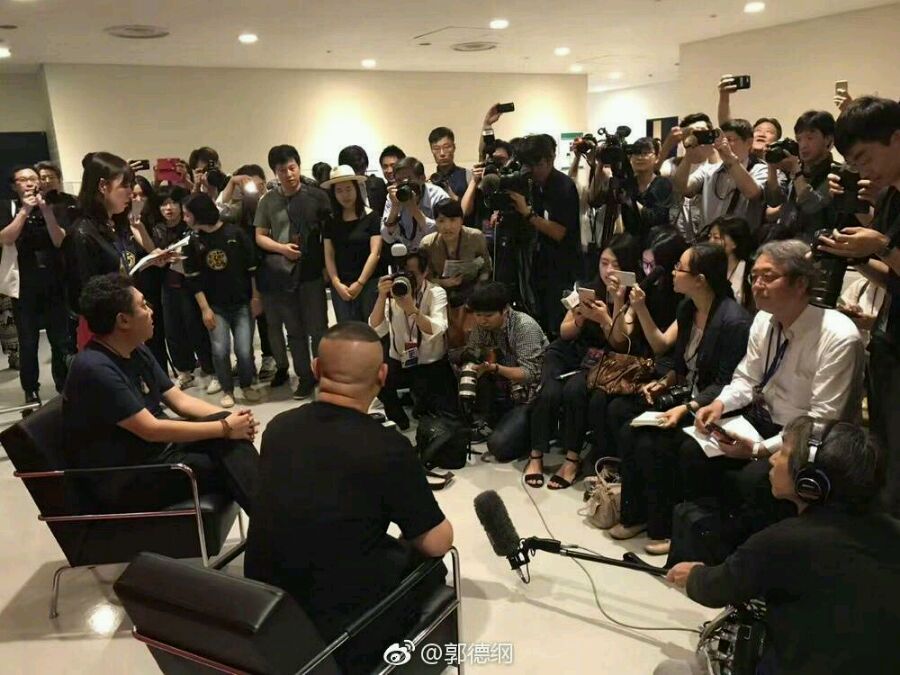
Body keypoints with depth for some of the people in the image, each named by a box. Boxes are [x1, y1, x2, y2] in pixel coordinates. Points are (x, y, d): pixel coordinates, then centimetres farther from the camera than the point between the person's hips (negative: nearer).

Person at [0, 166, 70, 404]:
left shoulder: (51, 207, 7)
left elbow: (59, 241, -5)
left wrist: (45, 210, -15)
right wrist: (25, 210, -15)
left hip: (54, 285, 1)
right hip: (24, 287, -1)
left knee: (61, 340, 3)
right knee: (28, 343, 2)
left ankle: (64, 387, 15)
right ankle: (31, 390, 14)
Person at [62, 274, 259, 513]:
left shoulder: (137, 351, 5)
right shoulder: (95, 369, -24)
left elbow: (180, 401, 5)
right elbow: (151, 429, -25)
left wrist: (228, 419, -12)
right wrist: (225, 427, -21)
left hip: (158, 447, 8)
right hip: (122, 478, -8)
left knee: (229, 436, -14)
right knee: (228, 468, -19)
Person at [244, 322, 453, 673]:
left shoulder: (278, 428, -5)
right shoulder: (387, 447, -22)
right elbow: (438, 542, -10)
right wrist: (410, 539, 13)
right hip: (339, 636, -5)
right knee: (428, 563, 20)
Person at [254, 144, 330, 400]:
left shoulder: (317, 196, -1)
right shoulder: (268, 200, 5)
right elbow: (260, 236, 7)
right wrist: (282, 248, -10)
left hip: (311, 272, -2)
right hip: (280, 273, 2)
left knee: (317, 328, 4)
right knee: (294, 330, 11)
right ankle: (305, 376, 24)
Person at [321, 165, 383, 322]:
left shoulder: (371, 216, -1)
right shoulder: (330, 221, 10)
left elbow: (375, 253, -6)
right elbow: (329, 255, 7)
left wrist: (359, 283, -10)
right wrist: (337, 284, -5)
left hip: (369, 283, -3)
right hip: (341, 286, 3)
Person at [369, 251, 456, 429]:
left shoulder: (436, 293, -11)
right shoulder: (391, 293, -4)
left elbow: (436, 331, -29)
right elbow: (376, 331, -18)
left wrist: (411, 309, -44)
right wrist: (382, 297, -30)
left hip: (432, 365, -2)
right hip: (399, 362, 2)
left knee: (446, 416, -17)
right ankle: (399, 421, 2)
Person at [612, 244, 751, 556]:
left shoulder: (734, 321, -23)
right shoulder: (688, 307, 2)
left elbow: (727, 385, -19)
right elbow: (662, 345, 9)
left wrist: (686, 409, -26)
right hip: (686, 396, 8)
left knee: (653, 445, -21)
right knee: (630, 433, -10)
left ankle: (666, 527, -1)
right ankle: (635, 515, 6)